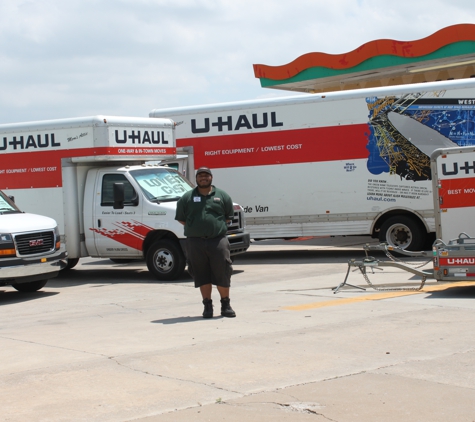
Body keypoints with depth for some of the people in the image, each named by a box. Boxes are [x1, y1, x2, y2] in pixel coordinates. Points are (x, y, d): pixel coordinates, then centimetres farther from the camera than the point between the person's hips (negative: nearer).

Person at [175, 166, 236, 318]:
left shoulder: (222, 196, 8)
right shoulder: (187, 197, 8)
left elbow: (229, 216, 15)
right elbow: (181, 218, 13)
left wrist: (217, 226, 6)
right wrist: (194, 228, 6)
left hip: (218, 241, 0)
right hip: (195, 242, 1)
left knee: (222, 273, 0)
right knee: (202, 275, 4)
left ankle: (226, 305, 13)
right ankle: (207, 306, 12)